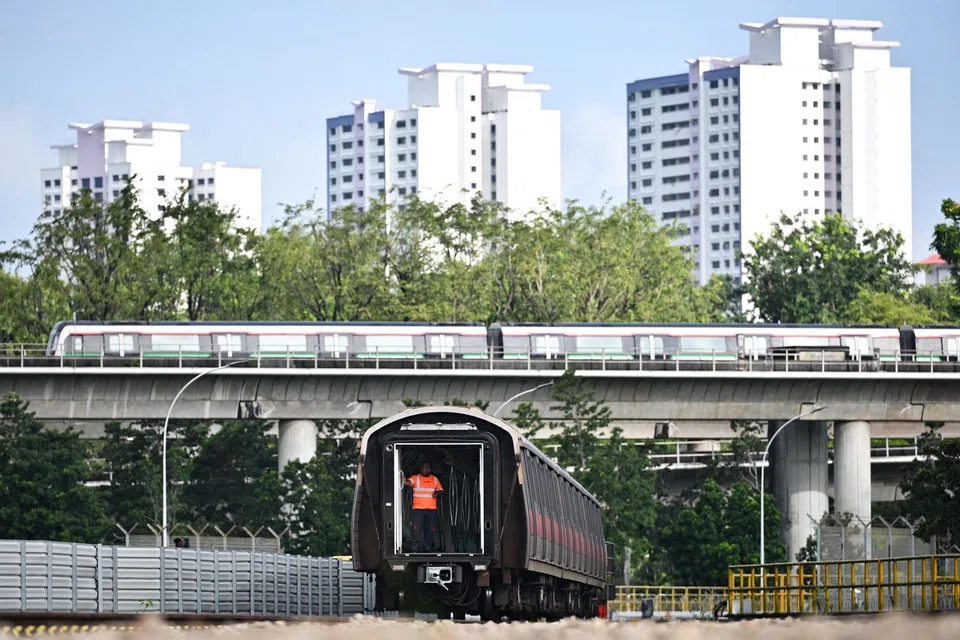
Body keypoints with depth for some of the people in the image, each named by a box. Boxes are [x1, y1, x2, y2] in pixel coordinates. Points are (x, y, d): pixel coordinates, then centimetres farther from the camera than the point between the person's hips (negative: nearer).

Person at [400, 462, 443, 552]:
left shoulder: (435, 479, 12)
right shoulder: (415, 478, 1)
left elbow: (440, 490, 18)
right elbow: (408, 482, -18)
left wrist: (437, 493, -6)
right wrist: (403, 480, -42)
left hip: (431, 508, 3)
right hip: (418, 508, -3)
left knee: (430, 528, 6)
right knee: (417, 528, -7)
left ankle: (428, 546, 15)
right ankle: (417, 547, -2)